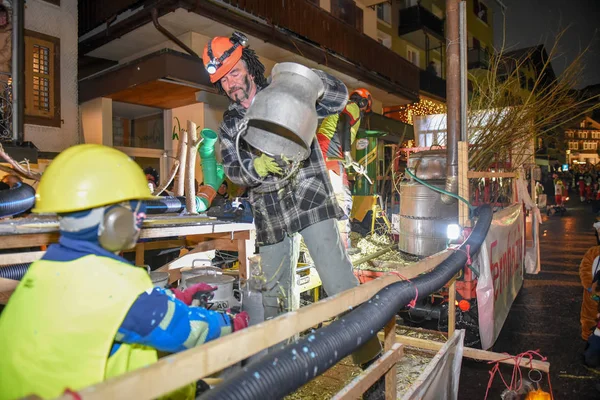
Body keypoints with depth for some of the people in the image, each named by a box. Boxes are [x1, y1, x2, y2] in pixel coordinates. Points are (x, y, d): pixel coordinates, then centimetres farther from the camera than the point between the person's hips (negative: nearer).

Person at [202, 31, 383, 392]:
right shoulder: (229, 125, 12)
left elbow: (339, 98, -2)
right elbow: (232, 169, 2)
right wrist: (255, 168, -19)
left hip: (311, 200, -4)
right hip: (270, 215, 4)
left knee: (339, 281, -9)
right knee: (276, 292, 15)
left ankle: (370, 357, 6)